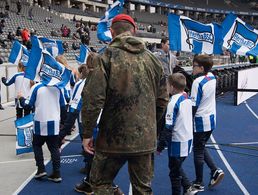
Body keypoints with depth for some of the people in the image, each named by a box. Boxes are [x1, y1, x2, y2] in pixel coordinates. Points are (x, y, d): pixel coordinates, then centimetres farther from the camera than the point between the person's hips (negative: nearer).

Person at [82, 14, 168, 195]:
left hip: (114, 138, -4)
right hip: (145, 139, 4)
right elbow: (162, 100, 9)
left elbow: (93, 100, -15)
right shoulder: (152, 59, 5)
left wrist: (87, 134, -4)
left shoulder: (106, 57, -9)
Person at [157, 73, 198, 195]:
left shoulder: (173, 103, -20)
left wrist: (160, 146, -12)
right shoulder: (187, 98, 3)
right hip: (188, 139, 8)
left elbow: (168, 127, -20)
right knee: (177, 167, 25)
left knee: (174, 172, 8)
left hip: (177, 142, -8)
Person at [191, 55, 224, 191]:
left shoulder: (198, 82, -19)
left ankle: (199, 183, 16)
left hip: (200, 121, -8)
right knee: (201, 148, 23)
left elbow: (194, 105, -18)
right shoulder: (212, 77, 3)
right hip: (211, 120, 8)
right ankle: (215, 171, 14)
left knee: (198, 152, 5)